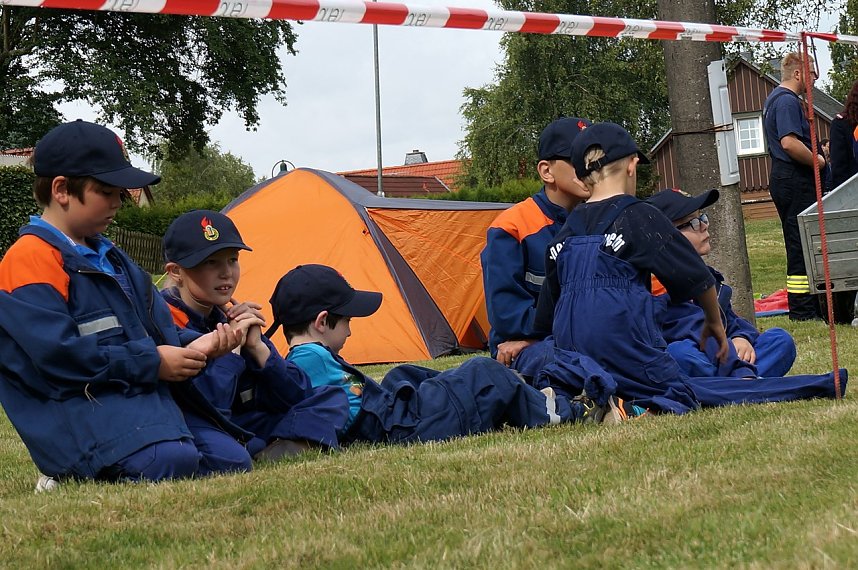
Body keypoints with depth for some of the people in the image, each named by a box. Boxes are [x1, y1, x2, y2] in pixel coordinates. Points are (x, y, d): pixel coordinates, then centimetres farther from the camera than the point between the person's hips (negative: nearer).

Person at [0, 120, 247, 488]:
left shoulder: (111, 258, 22)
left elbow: (157, 328, 21)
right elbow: (58, 354, -18)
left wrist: (190, 346, -2)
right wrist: (152, 362, -14)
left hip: (139, 399, 9)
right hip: (80, 412, -9)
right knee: (173, 461, -33)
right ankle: (71, 477, -8)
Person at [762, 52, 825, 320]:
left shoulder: (775, 98, 20)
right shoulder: (788, 100, -15)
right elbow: (789, 143, -27)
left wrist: (816, 154, 19)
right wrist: (817, 161, -14)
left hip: (783, 179, 11)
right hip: (795, 181, -11)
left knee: (798, 245, 13)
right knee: (802, 245, -9)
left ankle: (804, 307, 18)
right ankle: (803, 310, -7)